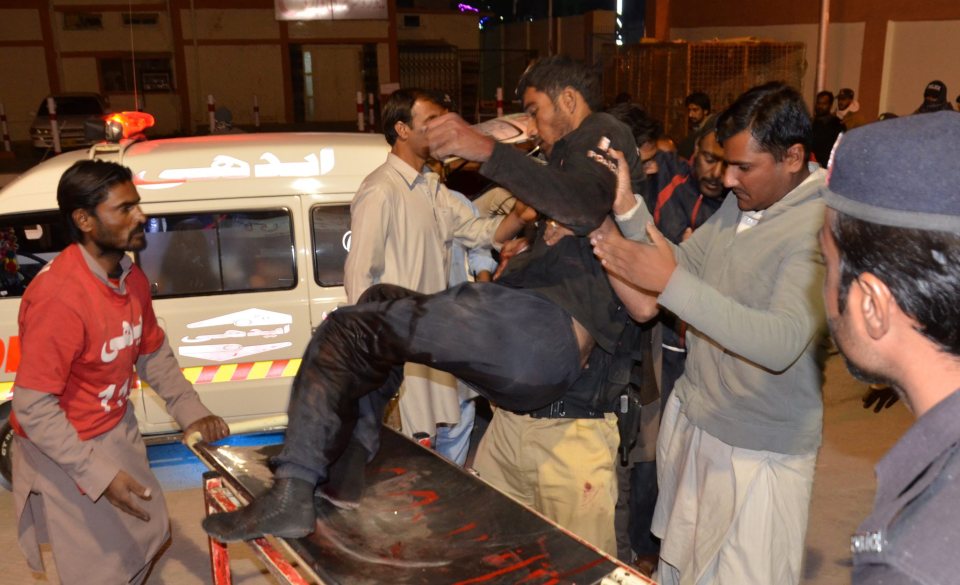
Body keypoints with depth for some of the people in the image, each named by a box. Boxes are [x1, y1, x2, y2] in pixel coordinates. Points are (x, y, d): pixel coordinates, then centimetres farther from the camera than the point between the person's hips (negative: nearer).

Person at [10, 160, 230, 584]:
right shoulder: (59, 296, -31)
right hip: (64, 453, -8)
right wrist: (98, 474, -29)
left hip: (117, 432, 8)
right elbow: (33, 408, -28)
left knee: (149, 533, 22)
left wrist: (192, 414, -3)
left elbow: (153, 353, 7)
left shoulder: (131, 277, -4)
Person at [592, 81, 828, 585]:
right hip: (692, 420, 7)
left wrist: (670, 283, -38)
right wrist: (627, 208, -8)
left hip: (758, 453, -7)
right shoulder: (739, 204, 5)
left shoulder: (821, 227, -21)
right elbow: (684, 264, 7)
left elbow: (782, 344, -33)